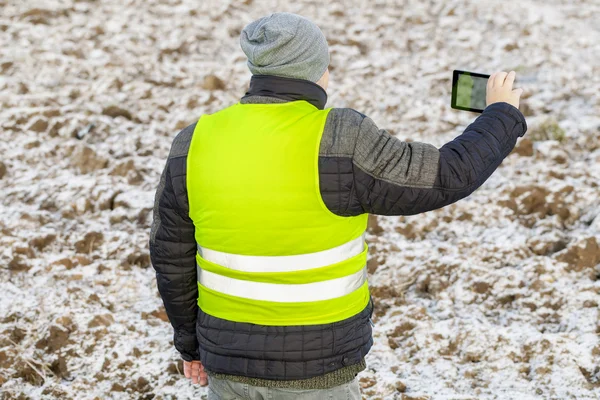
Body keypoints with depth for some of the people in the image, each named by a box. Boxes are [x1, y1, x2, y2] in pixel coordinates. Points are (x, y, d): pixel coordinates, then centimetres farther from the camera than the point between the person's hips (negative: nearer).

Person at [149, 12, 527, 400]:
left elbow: (174, 255, 2)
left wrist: (191, 339, 17)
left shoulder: (198, 145, -7)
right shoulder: (341, 145, -21)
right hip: (314, 360, -4)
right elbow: (447, 178, -14)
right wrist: (502, 117, 3)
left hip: (234, 353, 4)